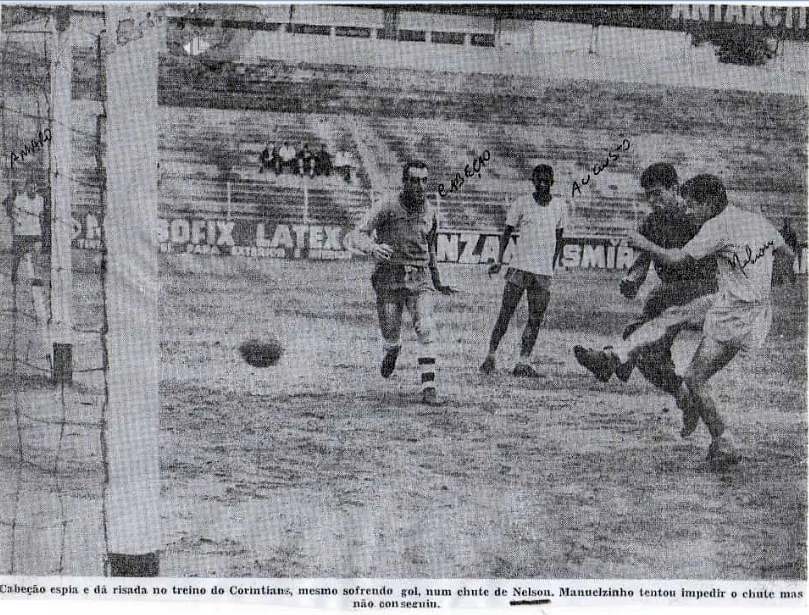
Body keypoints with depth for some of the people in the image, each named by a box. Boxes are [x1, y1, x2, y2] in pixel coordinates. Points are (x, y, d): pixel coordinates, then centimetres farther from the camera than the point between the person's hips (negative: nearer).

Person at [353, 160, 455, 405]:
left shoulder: (430, 213, 7)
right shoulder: (386, 207, -7)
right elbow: (361, 233, -14)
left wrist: (437, 282, 27)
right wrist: (373, 248, -37)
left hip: (419, 281, 2)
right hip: (389, 280, -2)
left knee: (425, 331, -16)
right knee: (390, 336, 5)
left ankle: (428, 388, -17)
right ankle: (392, 352, 43)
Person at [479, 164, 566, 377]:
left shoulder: (559, 207, 9)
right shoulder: (521, 204, 1)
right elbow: (507, 232, 7)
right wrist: (499, 260, -1)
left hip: (544, 272, 2)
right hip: (520, 267, -2)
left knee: (536, 319, -2)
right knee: (506, 314, -3)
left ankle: (523, 362, 1)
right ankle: (491, 356, 7)